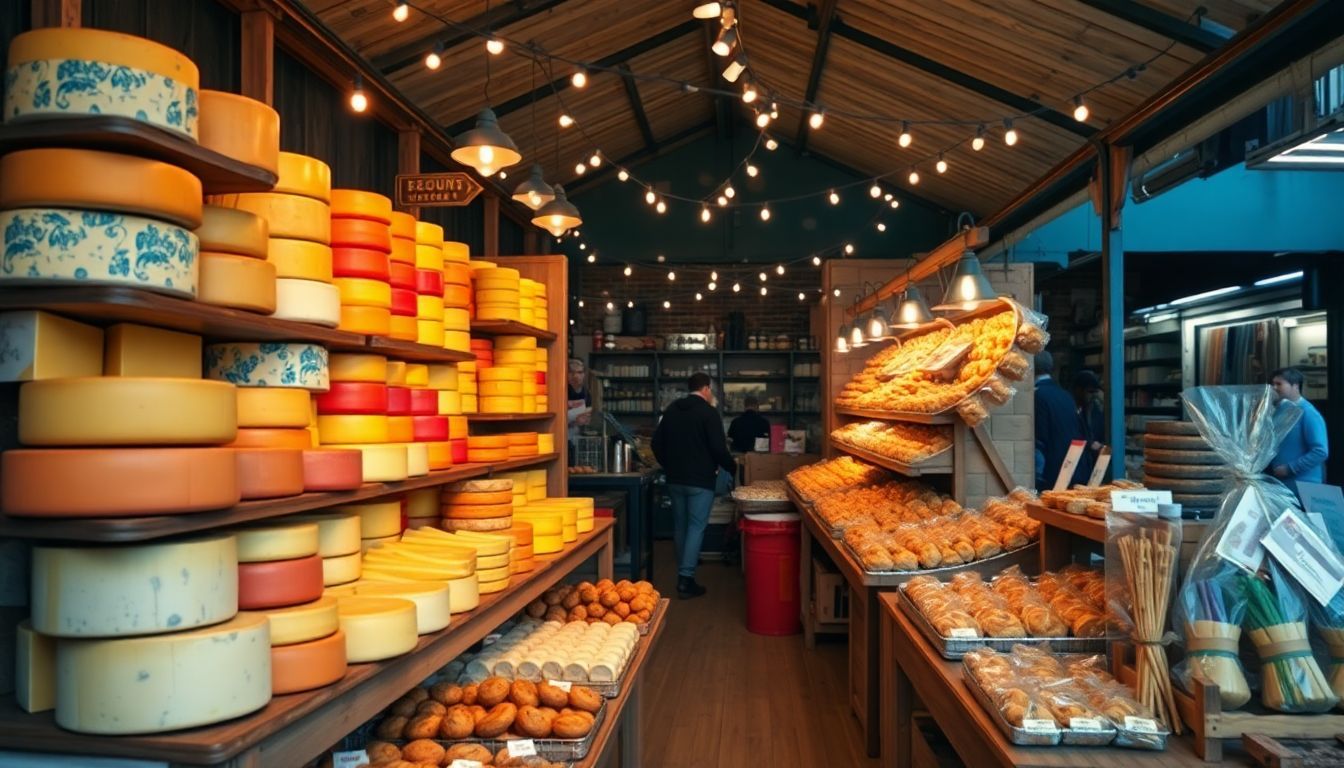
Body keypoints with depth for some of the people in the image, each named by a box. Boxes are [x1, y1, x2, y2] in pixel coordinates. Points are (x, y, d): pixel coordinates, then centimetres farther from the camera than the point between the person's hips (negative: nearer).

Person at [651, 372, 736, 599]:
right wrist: (732, 467, 2)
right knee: (696, 527, -3)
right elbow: (718, 448, -15)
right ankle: (685, 579, -8)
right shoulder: (709, 412, -11)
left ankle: (684, 572, 26)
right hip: (700, 480, -6)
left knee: (680, 526, 16)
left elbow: (657, 443, 11)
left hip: (675, 479, 6)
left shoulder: (672, 410, 8)